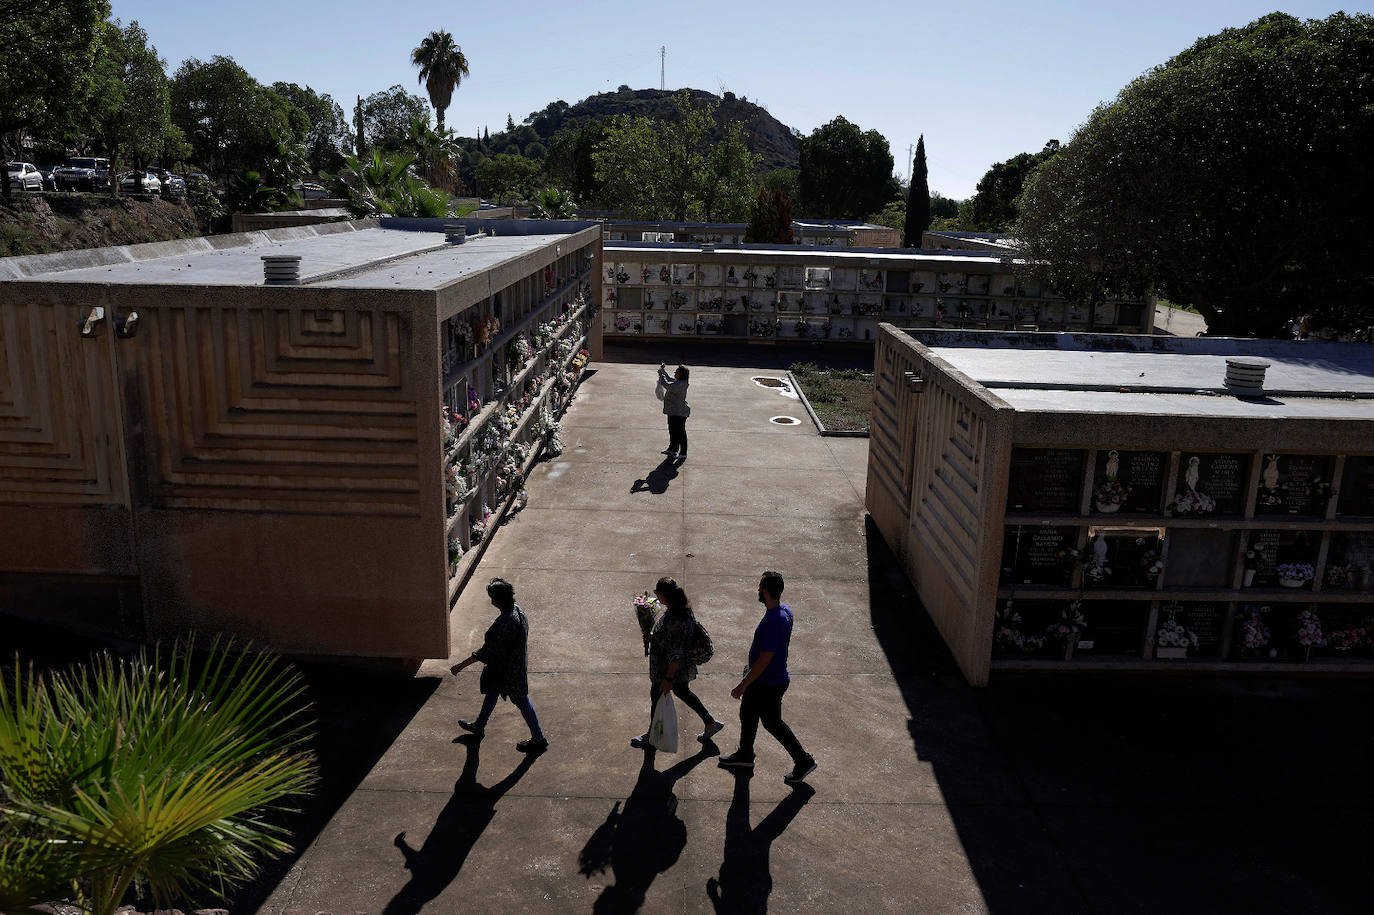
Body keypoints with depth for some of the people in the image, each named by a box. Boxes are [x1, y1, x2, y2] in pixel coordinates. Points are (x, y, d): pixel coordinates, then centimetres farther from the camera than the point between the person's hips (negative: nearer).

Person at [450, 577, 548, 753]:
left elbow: (488, 651, -31)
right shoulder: (517, 609, -6)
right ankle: (479, 726, 48)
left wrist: (461, 665, -24)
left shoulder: (506, 622, -35)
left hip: (509, 669, -10)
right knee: (491, 691, 26)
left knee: (521, 700, 6)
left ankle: (539, 740, 22)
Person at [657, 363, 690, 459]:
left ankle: (683, 453, 7)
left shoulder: (681, 384, -22)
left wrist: (661, 373, -21)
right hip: (673, 411, 11)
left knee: (680, 432, -2)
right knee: (672, 431, 19)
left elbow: (667, 385, -31)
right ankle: (672, 449, 32)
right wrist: (663, 371, 14)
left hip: (679, 412, -11)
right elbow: (669, 379, 28)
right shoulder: (676, 381, 9)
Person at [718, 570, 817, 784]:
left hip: (768, 684, -10)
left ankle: (804, 760, 22)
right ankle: (744, 755, 41)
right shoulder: (785, 611, -2)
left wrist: (742, 685, -21)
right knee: (747, 714, 23)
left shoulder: (771, 622, -33)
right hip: (762, 681, 10)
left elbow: (764, 660, -30)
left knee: (773, 723, 8)